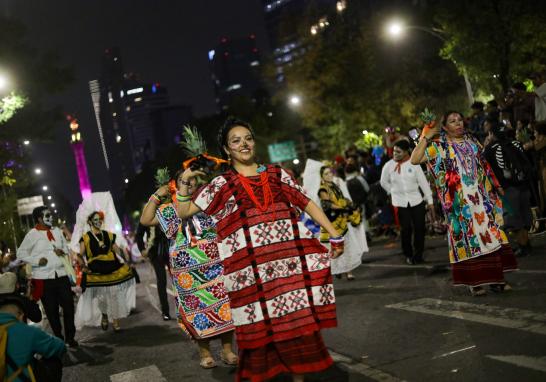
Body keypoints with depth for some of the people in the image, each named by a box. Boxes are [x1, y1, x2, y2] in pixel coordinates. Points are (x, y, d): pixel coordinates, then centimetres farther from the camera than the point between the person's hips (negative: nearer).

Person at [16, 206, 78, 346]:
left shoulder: (57, 231, 9)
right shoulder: (32, 234, -6)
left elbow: (66, 246, 20)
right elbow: (21, 253, -3)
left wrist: (63, 251, -3)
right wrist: (37, 260, -15)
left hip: (61, 275, 4)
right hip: (43, 278, -4)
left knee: (68, 306, 5)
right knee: (51, 310, 6)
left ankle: (70, 337, 19)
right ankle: (59, 338, 20)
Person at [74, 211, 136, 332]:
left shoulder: (109, 235, 13)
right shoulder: (85, 238, 2)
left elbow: (117, 250, 15)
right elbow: (80, 255, -5)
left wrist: (124, 262, 4)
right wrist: (83, 266, -19)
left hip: (112, 267, 3)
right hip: (95, 271, -3)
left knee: (115, 295, 0)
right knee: (101, 296, 0)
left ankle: (115, 321, 10)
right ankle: (104, 316, 29)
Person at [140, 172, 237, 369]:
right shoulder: (171, 209, 11)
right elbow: (145, 220, 6)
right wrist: (156, 196, 2)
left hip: (216, 265, 0)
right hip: (188, 270, 0)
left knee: (224, 302, -1)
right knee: (197, 307, 3)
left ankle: (228, 349, 9)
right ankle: (205, 353, 14)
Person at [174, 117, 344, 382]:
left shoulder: (277, 173, 14)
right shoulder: (221, 185, 9)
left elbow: (307, 204, 13)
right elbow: (183, 212, 12)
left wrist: (334, 234, 7)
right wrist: (184, 183, -1)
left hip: (291, 258, 2)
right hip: (252, 266, -2)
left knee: (298, 318, 4)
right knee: (261, 324, 1)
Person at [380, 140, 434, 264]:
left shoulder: (413, 164, -5)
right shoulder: (388, 166, -3)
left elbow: (423, 182, -2)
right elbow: (384, 182, 12)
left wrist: (430, 200, -3)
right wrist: (394, 192, 7)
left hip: (416, 200, 1)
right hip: (400, 202, 0)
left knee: (419, 227, 1)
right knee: (406, 229, -1)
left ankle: (418, 254, 16)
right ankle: (408, 255, 16)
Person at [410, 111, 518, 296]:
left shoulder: (472, 141, 13)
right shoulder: (438, 146, -2)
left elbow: (484, 166, 19)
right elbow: (414, 159, -12)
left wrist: (497, 186, 16)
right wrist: (426, 138, -11)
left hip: (482, 197, 5)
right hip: (460, 201, -5)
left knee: (490, 234, 4)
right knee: (467, 237, -2)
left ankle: (495, 277, 12)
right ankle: (475, 281, 5)